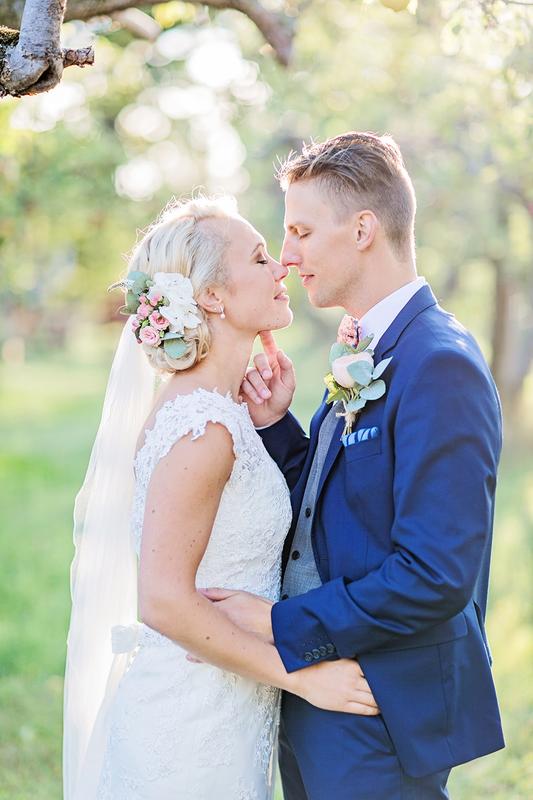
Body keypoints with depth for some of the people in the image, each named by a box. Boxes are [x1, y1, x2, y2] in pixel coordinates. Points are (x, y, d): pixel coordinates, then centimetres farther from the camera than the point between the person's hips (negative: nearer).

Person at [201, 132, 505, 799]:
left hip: (381, 722, -9)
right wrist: (275, 422, -3)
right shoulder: (361, 356, 9)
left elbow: (437, 574, -26)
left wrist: (282, 625, -20)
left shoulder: (440, 365, -20)